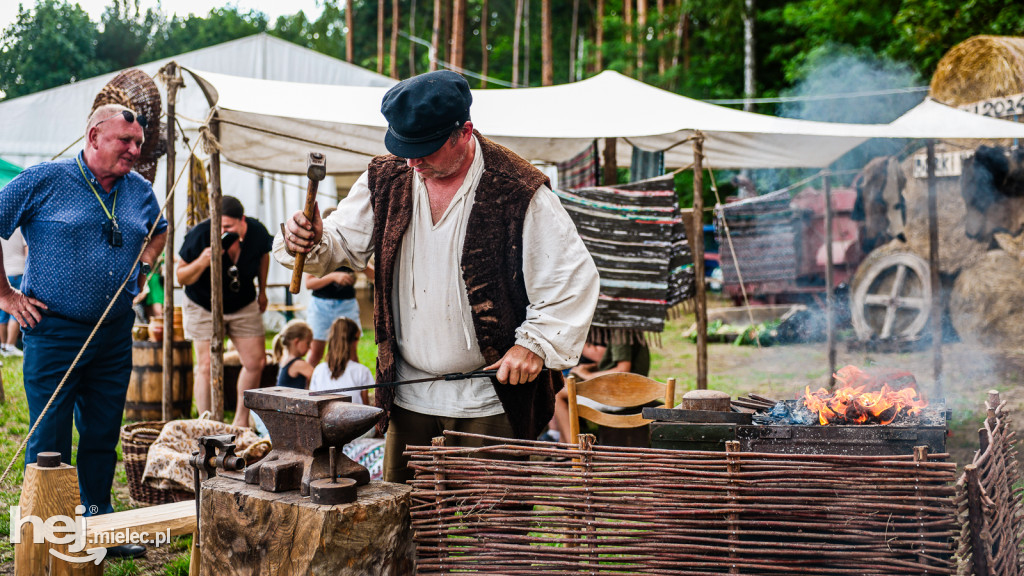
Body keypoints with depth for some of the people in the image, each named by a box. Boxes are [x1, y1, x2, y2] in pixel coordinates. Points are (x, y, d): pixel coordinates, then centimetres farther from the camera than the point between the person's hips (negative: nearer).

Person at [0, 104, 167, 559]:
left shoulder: (139, 190, 8)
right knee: (49, 440, 1)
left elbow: (159, 230, 29)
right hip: (54, 332, -5)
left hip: (115, 333, 5)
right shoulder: (47, 179, -8)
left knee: (103, 436, 13)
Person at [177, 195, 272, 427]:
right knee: (206, 366, -9)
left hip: (244, 306, 3)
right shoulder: (199, 235, -27)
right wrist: (202, 261, -38)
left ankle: (241, 421, 19)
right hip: (203, 307, -3)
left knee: (256, 362, 2)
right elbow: (181, 277, -19)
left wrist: (262, 291, 15)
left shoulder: (257, 232, -17)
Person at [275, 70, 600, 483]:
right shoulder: (385, 180, 3)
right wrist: (311, 243, -14)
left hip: (489, 399, -4)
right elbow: (342, 245, 8)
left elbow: (574, 276, -9)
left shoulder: (517, 192, -12)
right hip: (408, 393, 4)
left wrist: (536, 343, -16)